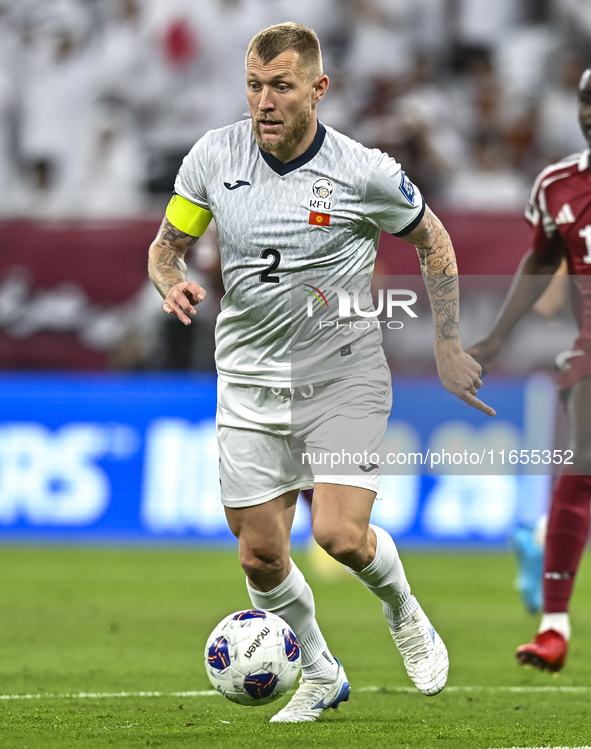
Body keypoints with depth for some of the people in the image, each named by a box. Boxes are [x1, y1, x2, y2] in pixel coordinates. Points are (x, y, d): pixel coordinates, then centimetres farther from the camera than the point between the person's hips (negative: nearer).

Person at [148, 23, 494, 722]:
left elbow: (432, 240, 5)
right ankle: (320, 676, 27)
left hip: (344, 375, -3)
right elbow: (165, 247, 7)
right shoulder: (213, 156, -6)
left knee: (340, 534, -18)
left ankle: (403, 612, 16)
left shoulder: (364, 172, -12)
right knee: (260, 555, 1)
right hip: (250, 384, 3)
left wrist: (448, 348, 4)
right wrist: (172, 283, -16)